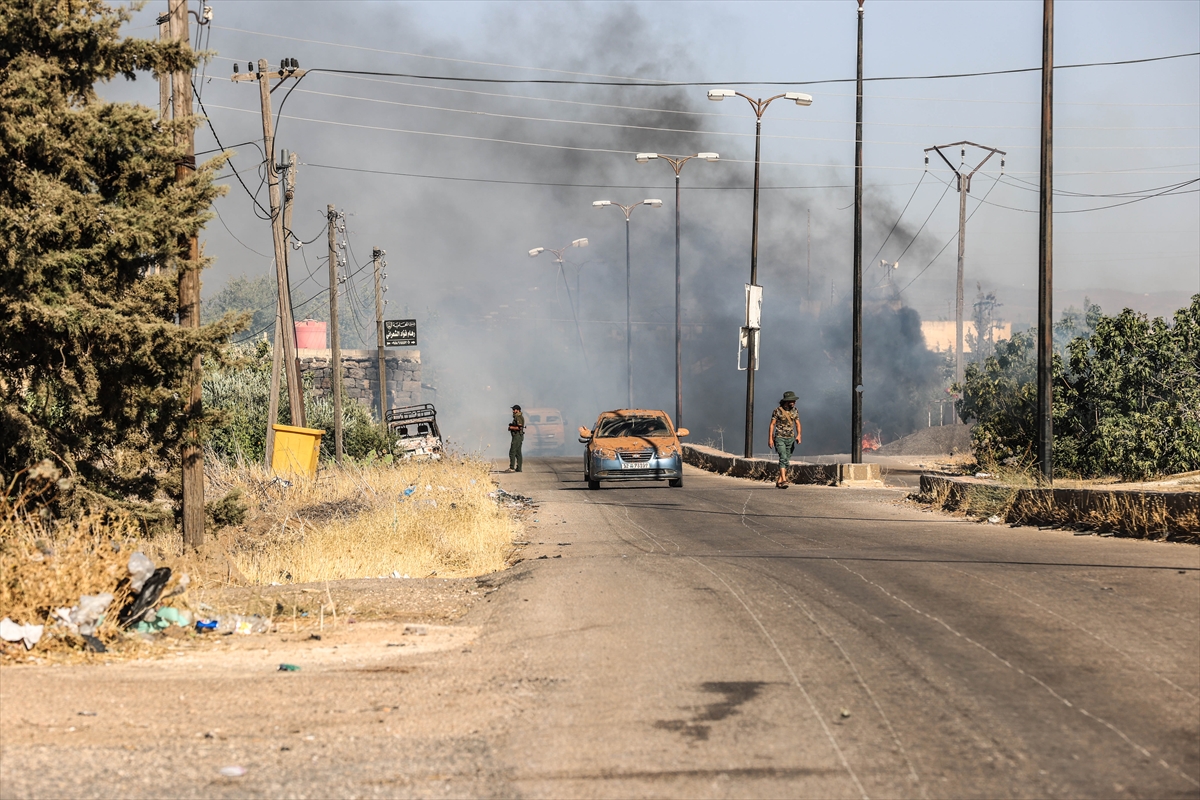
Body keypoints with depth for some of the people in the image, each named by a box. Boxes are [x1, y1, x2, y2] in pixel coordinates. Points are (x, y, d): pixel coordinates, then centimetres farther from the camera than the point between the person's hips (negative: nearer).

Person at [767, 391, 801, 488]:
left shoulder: (794, 411, 5)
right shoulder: (778, 411, -8)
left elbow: (797, 424, 6)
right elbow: (772, 424, -6)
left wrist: (798, 435, -11)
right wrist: (770, 439, -11)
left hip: (790, 439, 5)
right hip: (780, 438, -5)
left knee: (786, 461, 6)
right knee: (783, 458, -19)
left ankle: (779, 481, 15)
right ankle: (784, 480, -26)